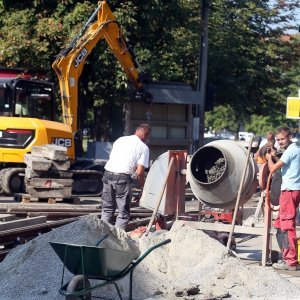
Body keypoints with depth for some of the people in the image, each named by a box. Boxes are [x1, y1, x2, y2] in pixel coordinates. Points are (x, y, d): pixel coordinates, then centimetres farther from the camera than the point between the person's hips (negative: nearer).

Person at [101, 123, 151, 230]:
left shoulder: (120, 140, 20)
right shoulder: (143, 147, 3)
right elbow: (139, 172, -4)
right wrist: (143, 187, 10)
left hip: (108, 174, 5)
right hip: (123, 177, -5)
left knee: (107, 209, 17)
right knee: (124, 212, 6)